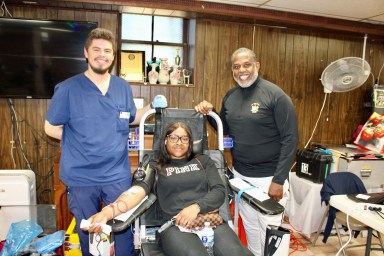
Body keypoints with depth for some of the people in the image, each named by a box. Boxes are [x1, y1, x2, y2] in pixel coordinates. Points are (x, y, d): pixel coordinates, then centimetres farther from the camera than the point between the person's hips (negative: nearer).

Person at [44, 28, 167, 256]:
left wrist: (152, 107, 0)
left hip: (118, 175, 2)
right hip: (81, 177, -1)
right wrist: (81, 141, -5)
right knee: (88, 232, 18)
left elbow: (131, 119, 15)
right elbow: (51, 128, -1)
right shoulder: (68, 88, -7)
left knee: (124, 228, 12)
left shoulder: (123, 87, 3)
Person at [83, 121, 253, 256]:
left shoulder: (203, 161, 20)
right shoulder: (155, 168, 15)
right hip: (174, 225, -1)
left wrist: (196, 207, -10)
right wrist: (108, 211, -23)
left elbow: (219, 191, 10)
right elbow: (137, 191, -3)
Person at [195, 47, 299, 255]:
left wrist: (279, 180, -17)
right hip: (240, 174, 5)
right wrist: (210, 112, -3)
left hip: (268, 177, -5)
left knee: (269, 229, 8)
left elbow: (290, 138, -14)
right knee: (250, 226, 18)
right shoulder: (230, 96, 5)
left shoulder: (275, 95, -13)